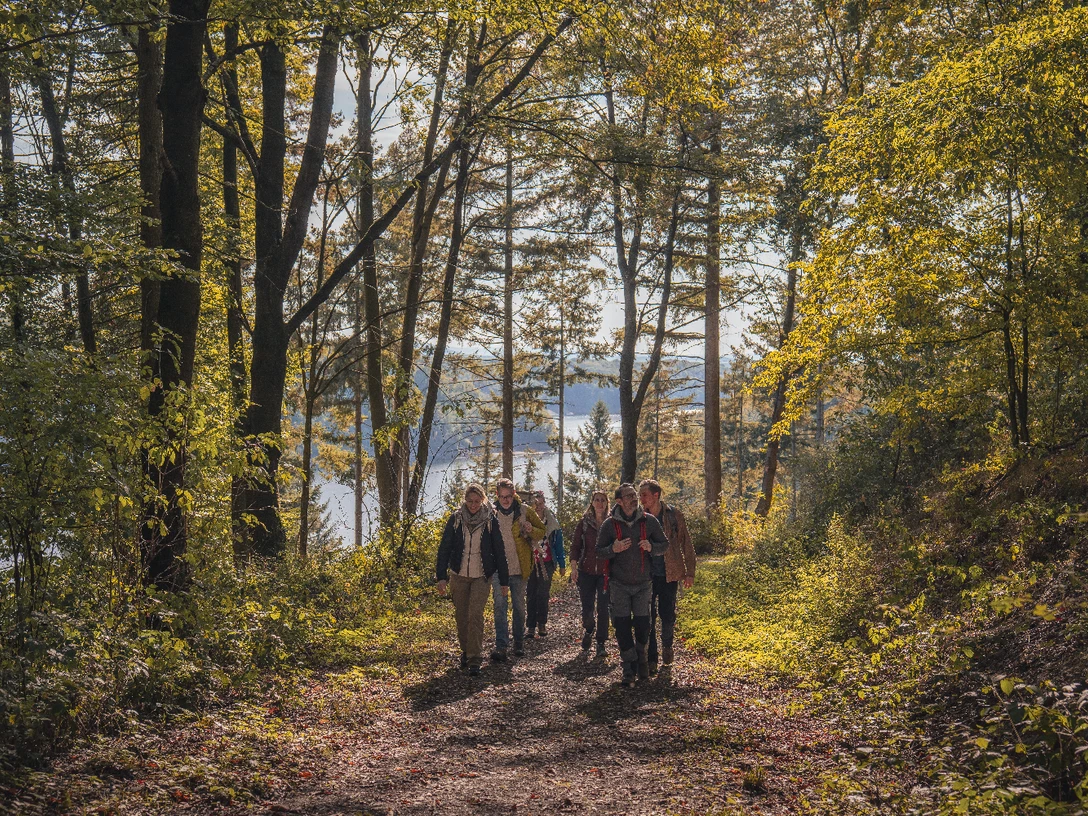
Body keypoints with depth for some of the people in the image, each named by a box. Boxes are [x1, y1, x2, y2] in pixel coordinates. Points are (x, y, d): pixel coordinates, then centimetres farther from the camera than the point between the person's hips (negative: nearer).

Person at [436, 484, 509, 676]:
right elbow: (444, 548, -1)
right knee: (461, 616, 9)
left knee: (475, 616, -12)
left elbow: (499, 551, 0)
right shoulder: (456, 519, -3)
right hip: (459, 575, 2)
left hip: (481, 576, -2)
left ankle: (475, 659, -10)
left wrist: (504, 581, 1)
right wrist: (441, 576, -7)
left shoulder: (490, 521, -5)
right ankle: (466, 651, 28)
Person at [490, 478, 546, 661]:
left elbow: (542, 532, 6)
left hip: (519, 568, 0)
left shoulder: (525, 511, -1)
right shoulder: (491, 513, 2)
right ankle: (501, 646, -10)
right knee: (500, 605, -8)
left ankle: (519, 643, 22)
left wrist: (531, 530, -16)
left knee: (519, 606, 9)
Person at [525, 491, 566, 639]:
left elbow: (558, 544, 10)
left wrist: (562, 565, 11)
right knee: (531, 595, 0)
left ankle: (542, 624, 9)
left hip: (547, 563, 0)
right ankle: (530, 626, 4)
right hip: (530, 563, 0)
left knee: (543, 594, -4)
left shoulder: (552, 521, 5)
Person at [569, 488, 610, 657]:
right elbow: (575, 546, 4)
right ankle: (589, 630, 34)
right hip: (586, 571, 1)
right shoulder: (584, 522, 3)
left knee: (603, 608, -5)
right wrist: (573, 567, -4)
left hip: (605, 572, -1)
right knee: (586, 608, 2)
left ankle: (601, 643, 5)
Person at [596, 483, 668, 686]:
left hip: (643, 583, 1)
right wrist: (613, 549, -21)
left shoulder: (649, 521, 0)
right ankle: (629, 668, 8)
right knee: (622, 625, -1)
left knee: (643, 624, 3)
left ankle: (641, 658, 28)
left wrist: (651, 547, -17)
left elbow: (664, 544, 5)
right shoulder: (610, 524, -3)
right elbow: (599, 551, 0)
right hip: (619, 584, -1)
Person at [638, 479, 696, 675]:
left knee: (668, 615, 6)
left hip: (669, 575, -1)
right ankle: (651, 659, 8)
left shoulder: (673, 514, -4)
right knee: (648, 618, -1)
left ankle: (667, 644, 36)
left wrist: (689, 572, 1)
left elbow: (686, 544, 3)